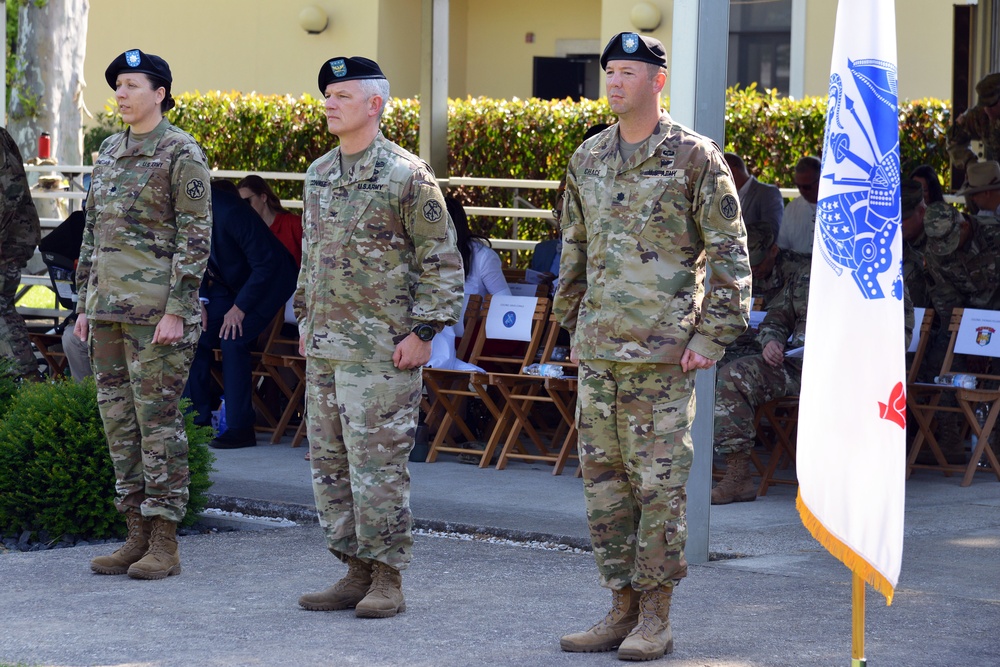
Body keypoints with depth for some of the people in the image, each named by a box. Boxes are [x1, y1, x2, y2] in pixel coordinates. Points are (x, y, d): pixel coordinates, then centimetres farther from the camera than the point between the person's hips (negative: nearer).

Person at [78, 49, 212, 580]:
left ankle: (164, 546, -1)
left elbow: (196, 238, -12)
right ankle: (138, 538, 14)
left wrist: (176, 312, -18)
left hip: (158, 307, -8)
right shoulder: (110, 153, 15)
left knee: (158, 420, -5)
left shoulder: (182, 154, -8)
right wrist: (85, 304, 15)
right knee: (119, 419, 8)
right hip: (110, 306, 8)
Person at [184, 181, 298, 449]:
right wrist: (199, 299, -7)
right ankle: (199, 422, 2)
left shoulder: (229, 212, -32)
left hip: (267, 281, -7)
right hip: (227, 283, 8)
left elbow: (266, 263, -26)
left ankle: (240, 429, -16)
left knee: (232, 342, -22)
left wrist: (240, 307, -23)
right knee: (197, 338, -6)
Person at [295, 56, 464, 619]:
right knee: (330, 463, 9)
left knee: (378, 465, -6)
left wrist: (423, 330, -13)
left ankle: (388, 580, 1)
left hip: (381, 348, -8)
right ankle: (357, 571, 17)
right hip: (324, 347, 8)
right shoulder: (319, 175, 13)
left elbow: (441, 261, -8)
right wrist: (306, 319, 20)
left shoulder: (407, 174, -9)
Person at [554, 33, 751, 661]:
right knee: (604, 481, 8)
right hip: (599, 351, 6)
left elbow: (729, 251, -5)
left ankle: (655, 620, 3)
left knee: (659, 484, -3)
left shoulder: (695, 156, -4)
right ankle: (623, 609, 16)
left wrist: (713, 335, -10)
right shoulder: (588, 159, 13)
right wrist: (574, 326, 19)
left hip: (664, 351, -6)